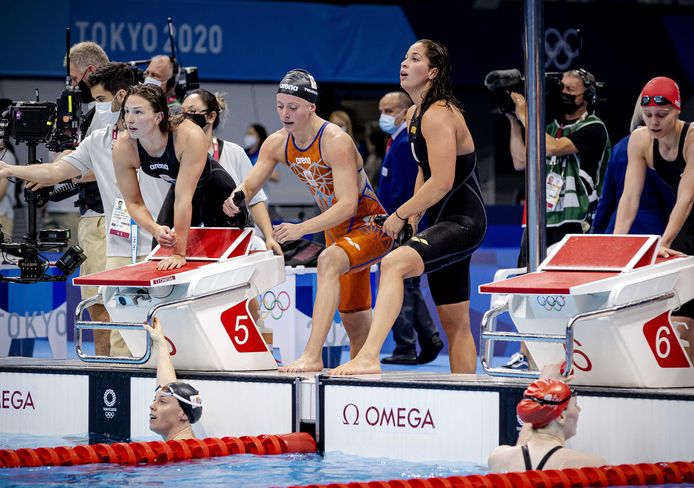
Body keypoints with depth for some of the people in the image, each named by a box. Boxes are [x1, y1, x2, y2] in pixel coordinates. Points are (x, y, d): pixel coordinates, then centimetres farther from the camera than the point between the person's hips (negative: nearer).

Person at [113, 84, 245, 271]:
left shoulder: (190, 136, -42)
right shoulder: (123, 148, -28)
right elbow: (134, 203, -20)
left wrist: (179, 254, -43)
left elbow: (184, 198, -43)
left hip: (216, 191, -4)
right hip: (178, 188, 4)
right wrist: (155, 229, -41)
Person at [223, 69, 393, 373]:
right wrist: (237, 198, -26)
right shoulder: (278, 143, -5)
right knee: (353, 319, 15)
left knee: (329, 261, -37)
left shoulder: (335, 142, -26)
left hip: (371, 226, -8)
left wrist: (301, 229, -44)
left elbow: (348, 204, -34)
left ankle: (313, 356, -45)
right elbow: (249, 186, -1)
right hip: (336, 230, 8)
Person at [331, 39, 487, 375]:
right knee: (454, 323, 13)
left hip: (463, 221, -11)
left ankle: (369, 357, -43)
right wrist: (414, 217, 15)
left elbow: (442, 182, -23)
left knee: (394, 263, -32)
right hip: (444, 222, 11)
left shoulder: (438, 115, -16)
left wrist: (400, 215, -15)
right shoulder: (414, 115, 14)